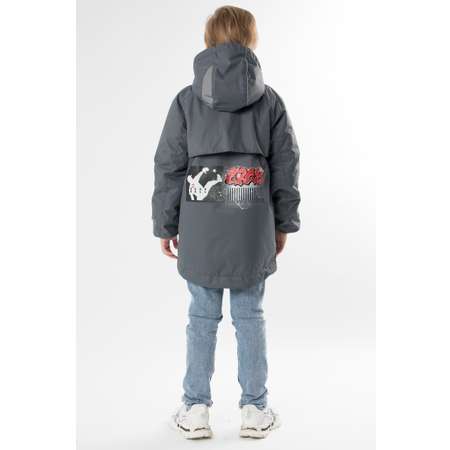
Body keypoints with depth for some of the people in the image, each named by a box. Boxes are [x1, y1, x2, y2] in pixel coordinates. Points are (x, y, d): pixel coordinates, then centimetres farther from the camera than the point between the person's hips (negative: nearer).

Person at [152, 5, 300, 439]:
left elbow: (169, 168, 1)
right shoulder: (270, 99, 4)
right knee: (250, 315, 9)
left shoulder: (187, 99, 0)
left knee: (202, 317, 9)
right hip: (253, 229, 1)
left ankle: (196, 409, 17)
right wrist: (284, 222, 15)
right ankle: (254, 408, 18)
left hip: (200, 228, -1)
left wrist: (166, 226, 8)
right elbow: (286, 165, 6)